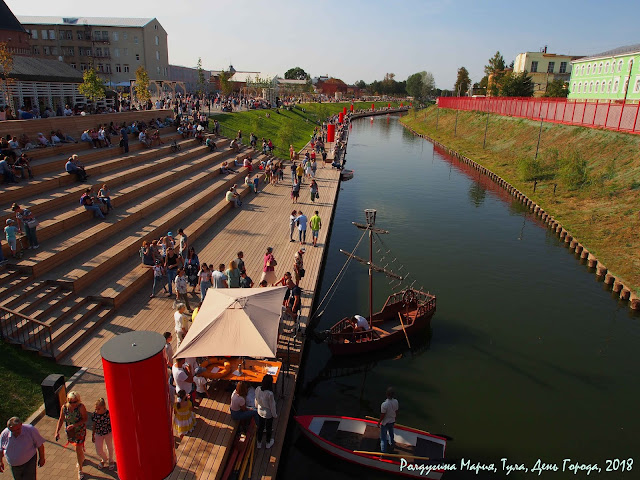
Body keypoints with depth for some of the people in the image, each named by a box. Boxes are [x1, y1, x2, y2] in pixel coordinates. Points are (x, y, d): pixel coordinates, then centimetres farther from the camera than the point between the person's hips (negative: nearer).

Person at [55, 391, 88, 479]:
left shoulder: (81, 407, -25)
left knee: (78, 449, -3)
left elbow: (85, 419, -20)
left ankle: (80, 469, 15)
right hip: (69, 431, 4)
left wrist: (74, 425, -29)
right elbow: (61, 420, -1)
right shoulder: (64, 407, -14)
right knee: (78, 447, 24)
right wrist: (57, 431, -8)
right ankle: (82, 458, 55)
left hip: (80, 431, -4)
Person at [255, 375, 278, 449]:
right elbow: (272, 406, -22)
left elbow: (256, 400, -3)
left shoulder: (257, 389, -22)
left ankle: (259, 443, 47)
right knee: (269, 428, 23)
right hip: (268, 413, -4)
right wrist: (275, 415, -5)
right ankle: (268, 443, 46)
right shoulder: (269, 394, -38)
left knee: (260, 427, 26)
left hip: (260, 411, 4)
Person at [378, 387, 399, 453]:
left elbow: (382, 416, -23)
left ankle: (383, 451, 24)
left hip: (385, 423, -5)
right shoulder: (396, 401, -17)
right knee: (391, 434, 31)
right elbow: (396, 411, -1)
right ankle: (391, 444, 53)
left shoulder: (384, 404, -35)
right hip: (392, 421, 6)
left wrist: (379, 422, -6)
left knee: (383, 438, 13)